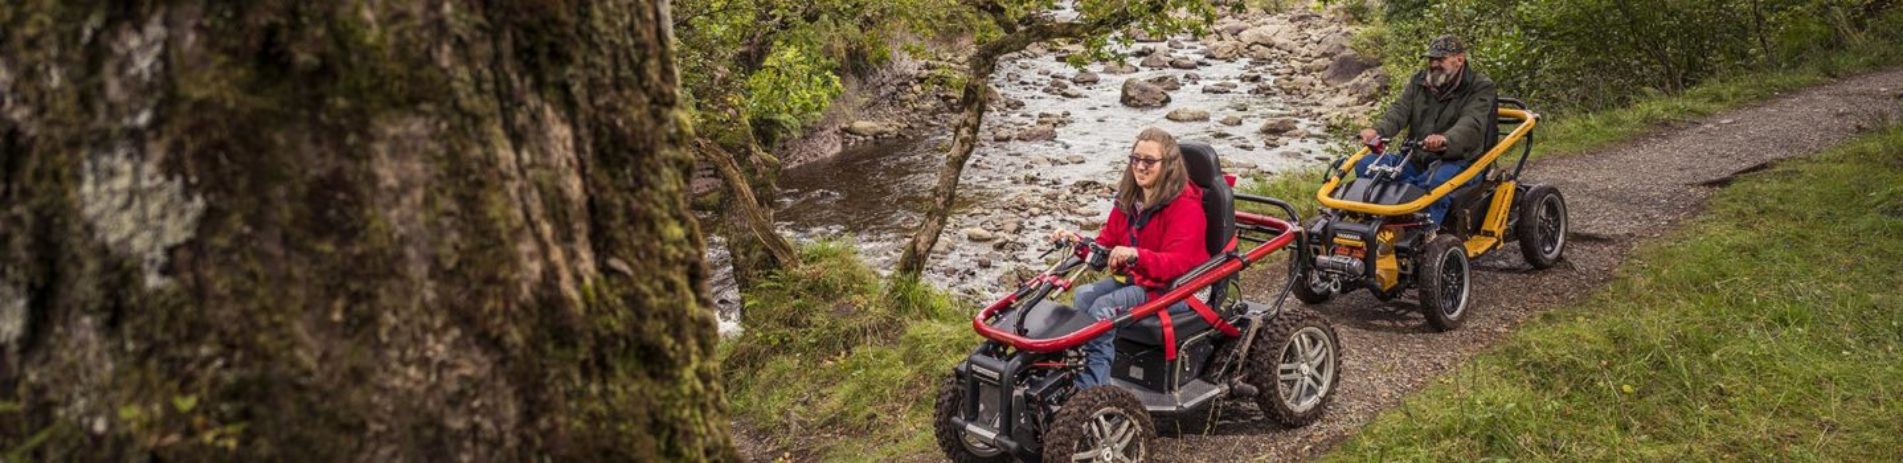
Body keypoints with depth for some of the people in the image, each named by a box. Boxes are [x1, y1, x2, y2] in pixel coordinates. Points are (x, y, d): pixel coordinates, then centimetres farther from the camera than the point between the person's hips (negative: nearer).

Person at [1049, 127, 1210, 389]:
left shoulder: (1185, 205, -16)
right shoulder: (1129, 199, 8)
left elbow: (1177, 262, -26)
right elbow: (1107, 244, 11)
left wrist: (1136, 255, -43)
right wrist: (1079, 243, -10)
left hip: (1175, 288, -8)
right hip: (1136, 278, 8)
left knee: (1105, 307, -26)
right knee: (1084, 295, -15)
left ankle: (1091, 386, -27)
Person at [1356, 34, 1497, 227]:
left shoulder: (1480, 88, -2)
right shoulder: (1419, 82, 15)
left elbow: (1471, 125, -21)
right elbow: (1399, 110, -2)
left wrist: (1445, 140, -45)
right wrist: (1378, 130, -26)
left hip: (1459, 162, -5)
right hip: (1417, 160, 6)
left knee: (1437, 179, -40)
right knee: (1366, 165, -16)